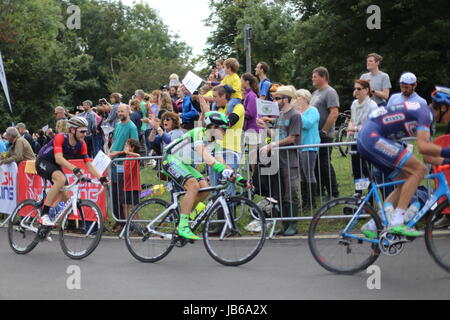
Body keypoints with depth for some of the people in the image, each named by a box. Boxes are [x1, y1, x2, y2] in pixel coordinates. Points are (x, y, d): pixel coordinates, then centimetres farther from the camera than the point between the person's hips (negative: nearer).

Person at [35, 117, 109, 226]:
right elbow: (59, 158, -40)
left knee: (65, 198, -2)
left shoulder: (81, 144, -11)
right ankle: (44, 215, -30)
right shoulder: (61, 138, -28)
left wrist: (101, 178, -27)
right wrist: (74, 169, -54)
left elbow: (89, 164, -12)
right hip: (43, 162, -7)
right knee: (61, 179, -34)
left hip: (55, 166, 7)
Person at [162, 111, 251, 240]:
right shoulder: (199, 132, -23)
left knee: (205, 189, -7)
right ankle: (183, 227, -24)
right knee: (193, 185, -28)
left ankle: (180, 216, 7)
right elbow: (203, 154, -40)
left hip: (183, 164, 9)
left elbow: (221, 162, 5)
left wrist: (239, 178, -6)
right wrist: (222, 169, -51)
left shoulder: (214, 142, 4)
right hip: (171, 160, -9)